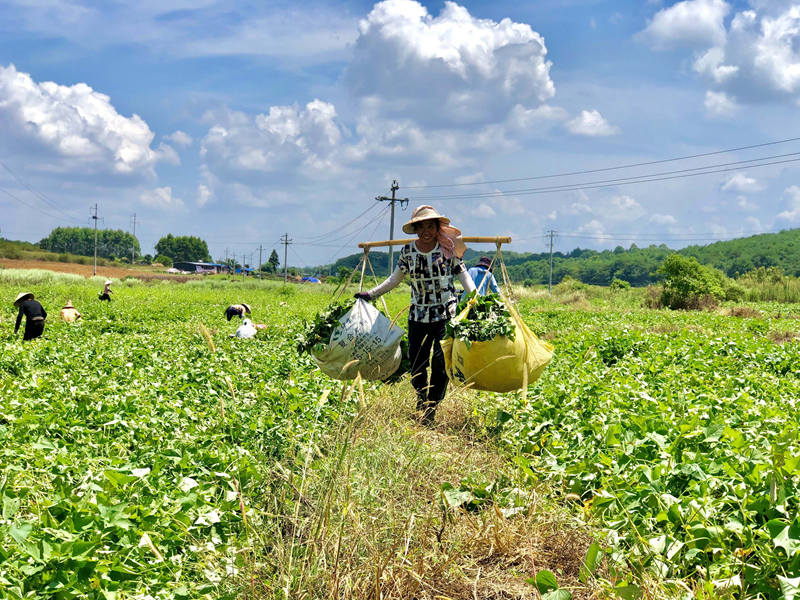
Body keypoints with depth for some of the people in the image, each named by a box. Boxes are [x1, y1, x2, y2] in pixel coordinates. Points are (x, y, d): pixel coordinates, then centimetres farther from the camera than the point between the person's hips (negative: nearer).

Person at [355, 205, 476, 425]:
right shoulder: (408, 251, 3)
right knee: (417, 364, 4)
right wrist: (370, 294, 8)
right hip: (418, 316, 2)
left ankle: (431, 410, 4)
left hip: (446, 315, -2)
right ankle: (421, 404, 28)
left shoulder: (448, 248, -2)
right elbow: (395, 279, 14)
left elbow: (463, 275, 5)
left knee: (441, 364, -8)